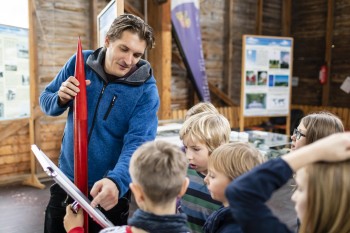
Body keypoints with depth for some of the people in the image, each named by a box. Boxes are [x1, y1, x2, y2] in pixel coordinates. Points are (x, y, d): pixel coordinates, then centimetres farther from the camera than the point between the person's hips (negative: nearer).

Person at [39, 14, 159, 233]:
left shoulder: (146, 89, -18)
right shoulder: (80, 62, -7)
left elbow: (137, 143, -27)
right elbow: (45, 100, 3)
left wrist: (116, 181, -45)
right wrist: (61, 98, -21)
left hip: (109, 190, -3)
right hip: (66, 180, 3)